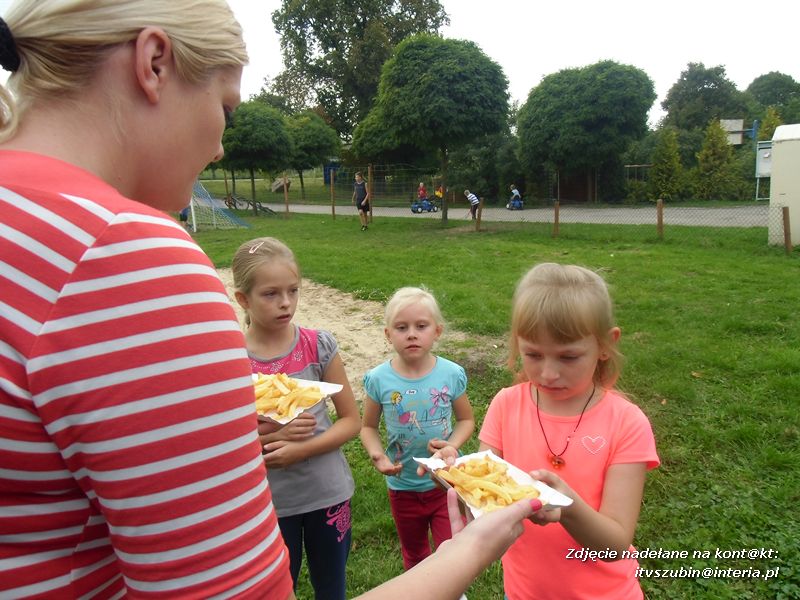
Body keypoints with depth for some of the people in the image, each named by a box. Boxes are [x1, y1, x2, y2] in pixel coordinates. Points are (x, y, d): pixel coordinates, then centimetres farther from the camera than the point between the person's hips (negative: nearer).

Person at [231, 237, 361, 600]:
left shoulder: (319, 345, -10)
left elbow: (351, 420, -6)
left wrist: (300, 449, -19)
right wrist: (271, 435, -22)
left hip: (328, 492, 1)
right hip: (267, 502, -1)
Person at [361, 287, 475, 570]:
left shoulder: (452, 374, -15)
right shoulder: (378, 379, -15)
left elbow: (466, 420, -1)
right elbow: (368, 426, -3)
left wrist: (452, 445, -20)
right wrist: (376, 454, -22)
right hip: (403, 486, 1)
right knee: (415, 556, 24)